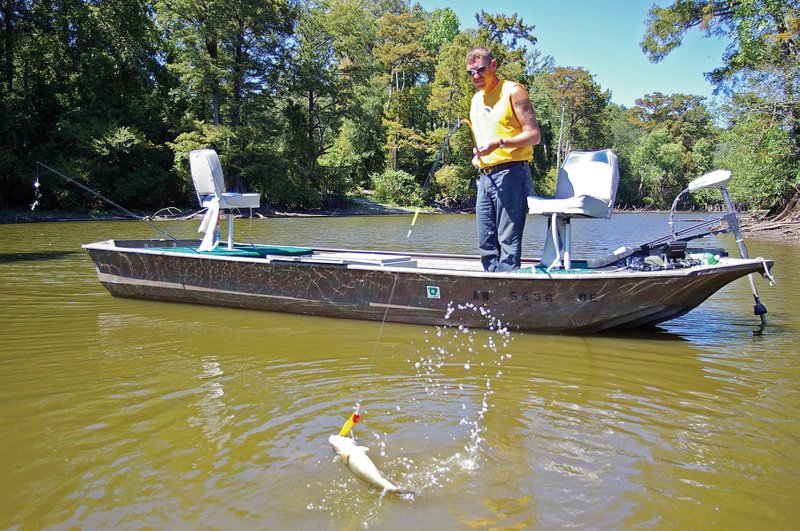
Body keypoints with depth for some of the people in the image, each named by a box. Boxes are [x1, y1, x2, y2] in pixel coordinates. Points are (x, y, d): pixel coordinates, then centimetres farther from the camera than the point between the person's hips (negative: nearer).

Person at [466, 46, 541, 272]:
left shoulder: (513, 91, -2)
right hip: (485, 176, 8)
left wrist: (500, 143, -21)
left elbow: (534, 135, -9)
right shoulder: (476, 99, 21)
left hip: (510, 174, -8)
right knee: (486, 243, 9)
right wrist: (477, 154, 11)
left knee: (508, 242, -9)